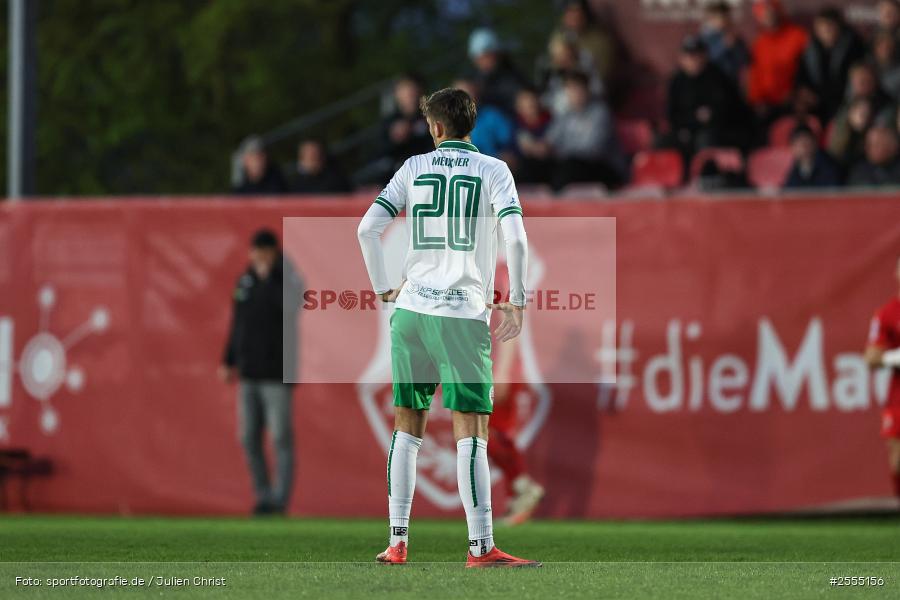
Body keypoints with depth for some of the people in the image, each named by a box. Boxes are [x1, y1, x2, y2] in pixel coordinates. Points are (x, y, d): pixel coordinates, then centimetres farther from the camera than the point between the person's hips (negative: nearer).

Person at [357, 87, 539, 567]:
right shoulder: (493, 171, 1)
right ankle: (481, 548, -10)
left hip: (411, 310, 3)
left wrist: (384, 289, 11)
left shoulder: (414, 168, 8)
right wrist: (516, 303, -3)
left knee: (407, 428, 11)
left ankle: (397, 542, 11)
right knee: (471, 433, -5)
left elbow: (368, 228, 2)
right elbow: (515, 238, -12)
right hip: (465, 314, -3)